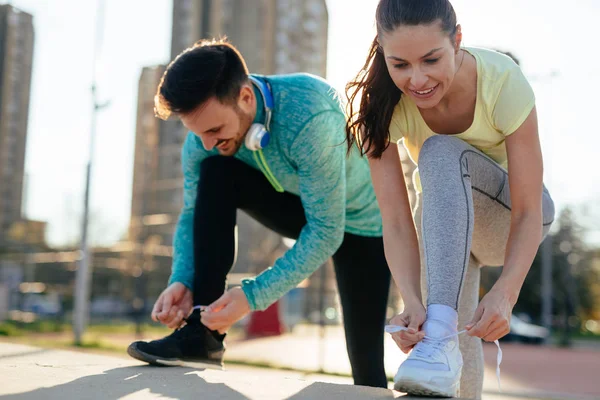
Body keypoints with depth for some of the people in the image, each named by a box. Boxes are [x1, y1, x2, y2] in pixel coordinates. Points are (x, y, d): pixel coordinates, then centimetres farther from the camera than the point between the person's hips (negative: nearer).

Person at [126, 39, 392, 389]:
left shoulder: (308, 118, -39)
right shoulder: (205, 135, -20)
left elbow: (326, 232, -35)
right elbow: (194, 214, -9)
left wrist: (253, 295, -40)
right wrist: (182, 281, -27)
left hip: (359, 220, -4)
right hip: (297, 204, 4)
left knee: (367, 370, -10)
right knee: (214, 174, -24)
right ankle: (203, 334, -21)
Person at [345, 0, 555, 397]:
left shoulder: (504, 81, -29)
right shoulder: (382, 102, -24)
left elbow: (528, 212, -28)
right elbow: (396, 221, -27)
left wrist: (505, 293, -44)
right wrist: (412, 301, -44)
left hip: (510, 214, -2)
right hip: (442, 219, 2)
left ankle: (440, 336, -41)